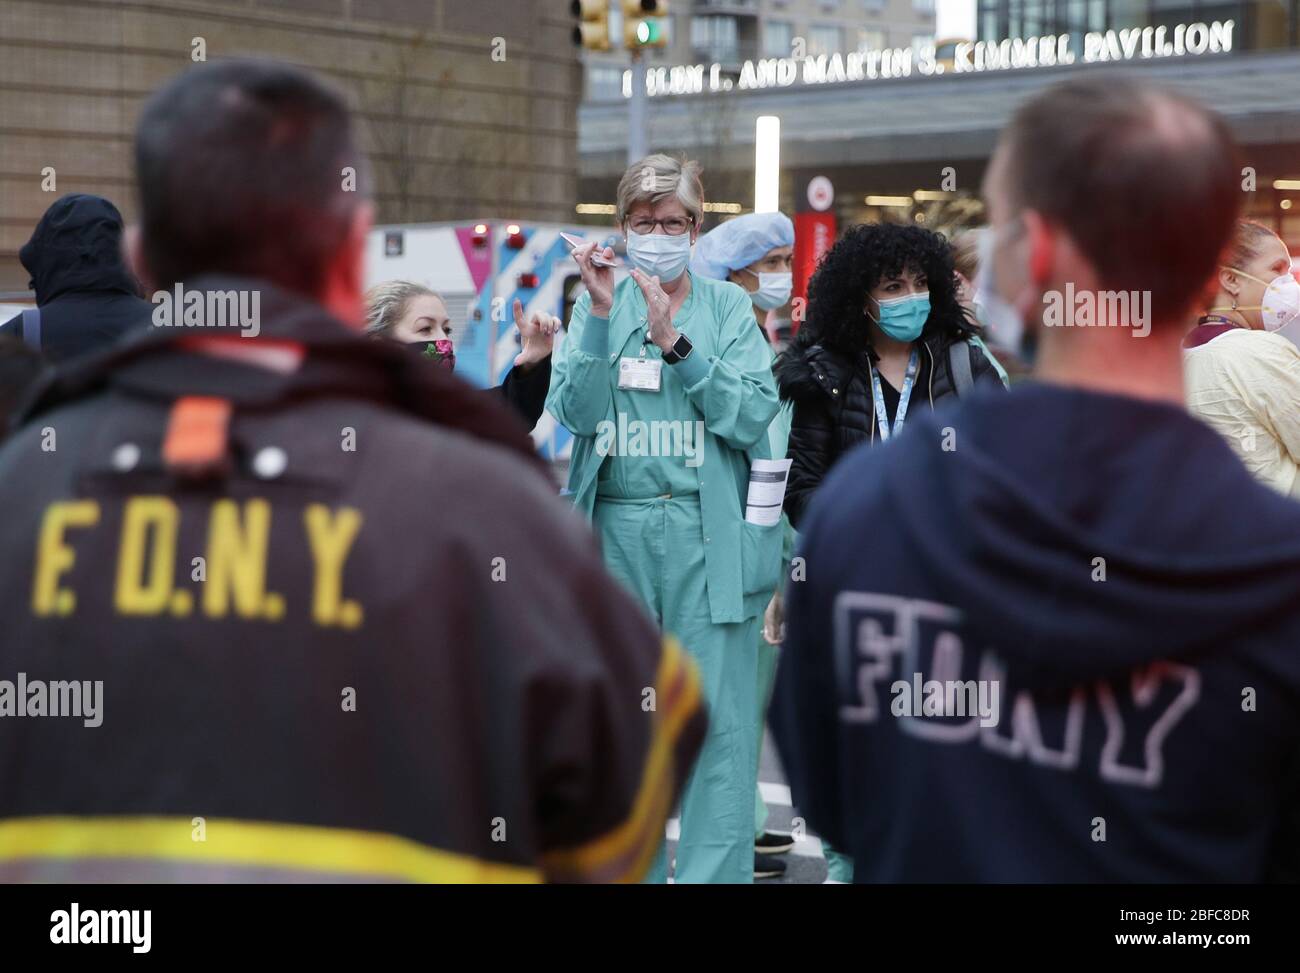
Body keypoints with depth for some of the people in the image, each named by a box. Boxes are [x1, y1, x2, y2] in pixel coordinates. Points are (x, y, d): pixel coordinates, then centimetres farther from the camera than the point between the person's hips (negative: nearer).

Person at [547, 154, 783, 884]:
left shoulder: (728, 305, 5)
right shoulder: (600, 304, 12)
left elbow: (755, 414, -7)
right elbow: (576, 412, -1)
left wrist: (676, 344, -14)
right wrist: (600, 316, -10)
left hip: (707, 530, -2)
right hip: (615, 528, 3)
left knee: (718, 720, -4)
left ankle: (715, 870, 1)